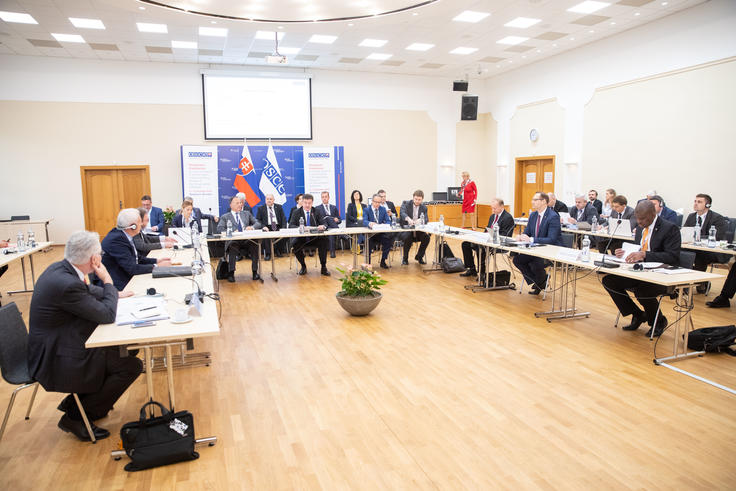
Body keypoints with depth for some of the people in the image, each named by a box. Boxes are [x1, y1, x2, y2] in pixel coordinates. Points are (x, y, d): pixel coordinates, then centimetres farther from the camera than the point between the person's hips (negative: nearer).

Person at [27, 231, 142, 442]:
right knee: (132, 366, -12)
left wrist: (112, 293, 14)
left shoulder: (60, 268, 1)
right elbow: (107, 315, -19)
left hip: (54, 346, 11)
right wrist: (108, 281, -10)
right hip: (55, 361, -11)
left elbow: (87, 291, 22)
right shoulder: (67, 284, -30)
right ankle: (76, 418, 3)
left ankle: (75, 402, 24)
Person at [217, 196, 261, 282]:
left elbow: (258, 223, 18)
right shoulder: (225, 217, 18)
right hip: (233, 240, -2)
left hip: (247, 240, 2)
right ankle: (231, 273, -32)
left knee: (255, 245, -31)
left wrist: (252, 227, -6)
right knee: (232, 247, -37)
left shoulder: (247, 214, 27)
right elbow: (219, 229, 2)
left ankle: (255, 272, -24)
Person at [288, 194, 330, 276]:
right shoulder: (296, 213, 5)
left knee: (324, 240, -30)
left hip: (314, 238, 1)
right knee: (294, 243, -32)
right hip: (301, 238, 0)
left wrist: (323, 226, -26)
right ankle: (303, 266, -8)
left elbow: (324, 223, 0)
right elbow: (291, 225, -6)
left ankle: (323, 267, -17)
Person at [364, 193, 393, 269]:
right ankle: (368, 262, -17)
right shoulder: (367, 210, 2)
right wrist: (370, 223, -40)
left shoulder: (383, 209, 12)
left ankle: (383, 261, -10)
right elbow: (364, 222, -15)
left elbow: (388, 221, 4)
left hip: (381, 233, 3)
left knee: (390, 237, -26)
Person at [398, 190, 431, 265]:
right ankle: (405, 259, -11)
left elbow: (425, 220, -4)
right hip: (406, 230, -3)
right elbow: (402, 213, -22)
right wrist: (408, 219, -45)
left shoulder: (424, 208, 9)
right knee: (408, 237, -34)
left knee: (426, 237, -23)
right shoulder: (406, 204, -2)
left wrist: (420, 220, -29)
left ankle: (419, 256, 1)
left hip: (418, 231, 3)